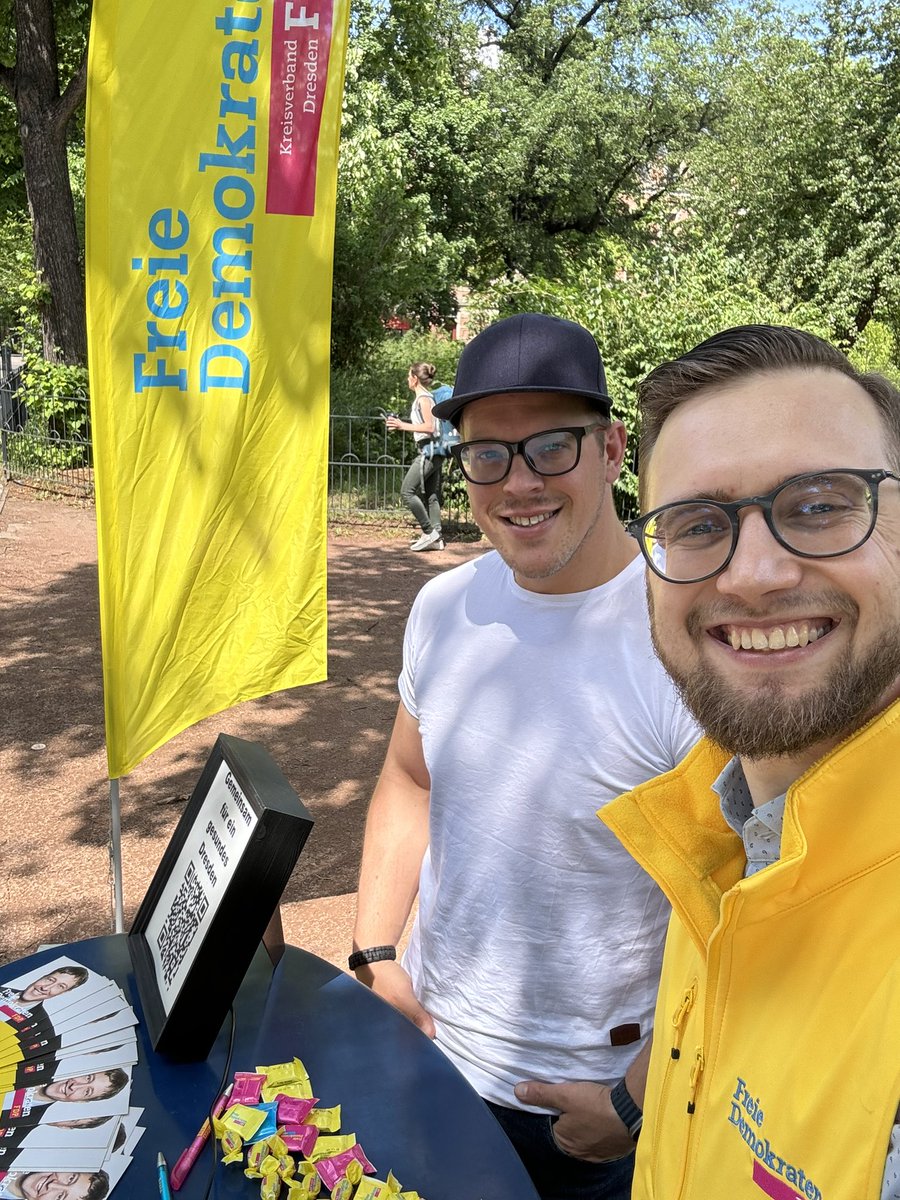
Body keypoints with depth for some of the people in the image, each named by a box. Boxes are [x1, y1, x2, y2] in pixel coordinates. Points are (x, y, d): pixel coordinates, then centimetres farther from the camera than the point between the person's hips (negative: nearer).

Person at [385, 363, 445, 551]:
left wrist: (403, 425, -17)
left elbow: (429, 427, -19)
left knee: (407, 491, -8)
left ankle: (429, 532, -7)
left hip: (428, 452, -10)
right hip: (432, 452, 10)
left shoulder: (423, 398, -11)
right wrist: (400, 424, 19)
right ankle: (436, 538, 8)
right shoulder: (425, 397, 17)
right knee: (430, 495, 8)